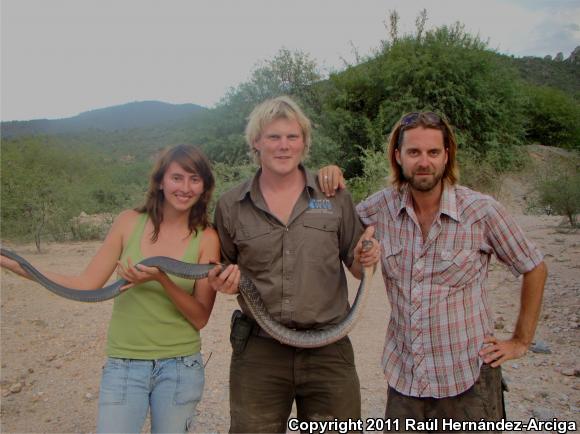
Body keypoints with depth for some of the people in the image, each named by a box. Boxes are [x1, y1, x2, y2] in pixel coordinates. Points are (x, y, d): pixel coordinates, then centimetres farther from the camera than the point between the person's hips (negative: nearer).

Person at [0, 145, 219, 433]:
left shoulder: (206, 238, -6)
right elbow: (87, 285, -2)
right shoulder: (130, 222, -2)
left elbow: (200, 318, -7)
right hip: (123, 365, 1)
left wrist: (161, 279, -24)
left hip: (179, 366, 0)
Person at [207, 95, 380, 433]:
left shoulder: (335, 197, 1)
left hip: (328, 352, 0)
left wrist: (364, 260, -14)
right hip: (258, 352, 0)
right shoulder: (231, 206, 2)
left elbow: (356, 267, 8)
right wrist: (226, 283, -9)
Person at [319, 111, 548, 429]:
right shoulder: (382, 206, -6)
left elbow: (534, 269, -1)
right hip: (403, 376, 3)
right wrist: (332, 180, -7)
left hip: (468, 379, -2)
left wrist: (521, 341, 2)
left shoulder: (482, 211, -13)